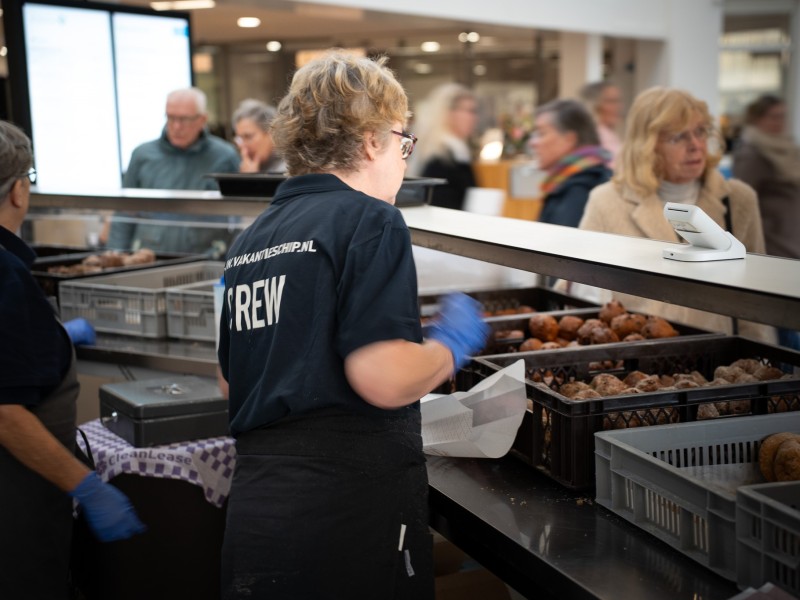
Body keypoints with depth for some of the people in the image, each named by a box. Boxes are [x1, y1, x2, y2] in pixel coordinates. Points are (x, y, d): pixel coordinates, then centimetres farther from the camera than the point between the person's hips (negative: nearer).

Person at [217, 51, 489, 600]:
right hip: (351, 513, -7)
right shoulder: (370, 221, -10)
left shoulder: (251, 239, 12)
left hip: (255, 508, 7)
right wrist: (451, 345, -3)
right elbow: (383, 379, -20)